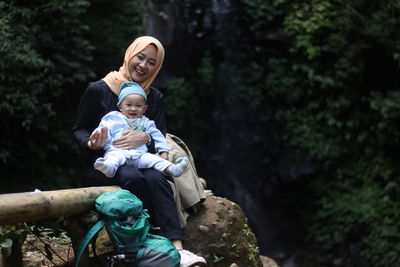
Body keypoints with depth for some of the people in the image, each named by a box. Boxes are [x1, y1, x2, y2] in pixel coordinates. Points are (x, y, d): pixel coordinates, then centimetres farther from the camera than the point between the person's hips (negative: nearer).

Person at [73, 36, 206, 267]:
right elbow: (79, 129, 7)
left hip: (142, 160, 3)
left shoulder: (155, 98, 11)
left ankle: (177, 248, -47)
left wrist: (145, 138, -19)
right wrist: (90, 143, -17)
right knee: (133, 177, -38)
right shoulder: (98, 90, 1)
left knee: (156, 178, -34)